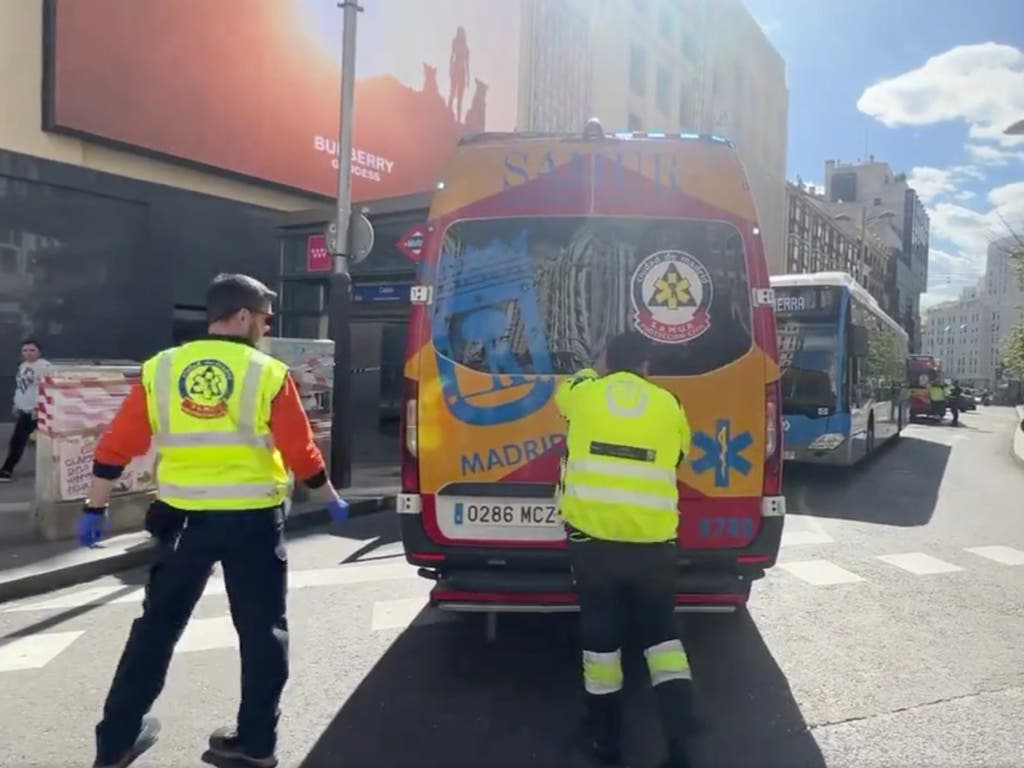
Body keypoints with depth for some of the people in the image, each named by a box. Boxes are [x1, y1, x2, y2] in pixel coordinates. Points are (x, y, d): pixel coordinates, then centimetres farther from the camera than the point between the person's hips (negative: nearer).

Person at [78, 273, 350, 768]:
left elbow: (116, 446, 2)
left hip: (183, 518, 3)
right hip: (252, 519, -2)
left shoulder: (161, 369, 2)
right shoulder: (268, 374, -7)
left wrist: (95, 509, 13)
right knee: (262, 630, 12)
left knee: (157, 626, 18)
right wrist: (332, 501, 10)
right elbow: (302, 454, -6)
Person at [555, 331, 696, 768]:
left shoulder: (583, 393, 6)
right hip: (653, 538, 1)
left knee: (601, 634, 12)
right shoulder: (668, 404, 7)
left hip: (592, 532, -1)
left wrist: (596, 373, 45)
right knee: (661, 631, 16)